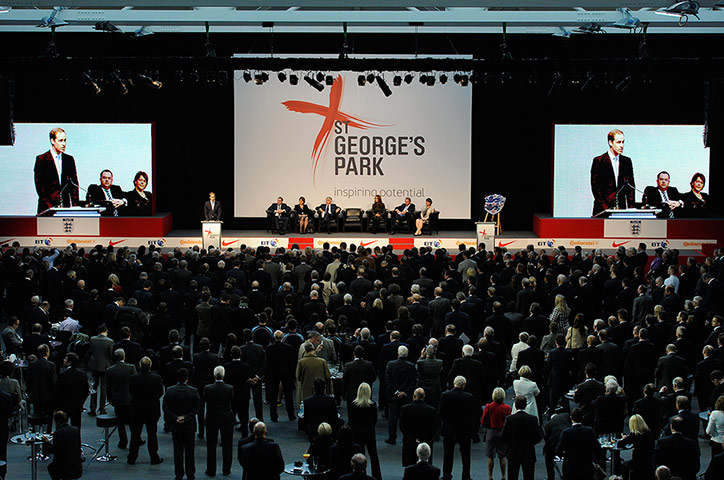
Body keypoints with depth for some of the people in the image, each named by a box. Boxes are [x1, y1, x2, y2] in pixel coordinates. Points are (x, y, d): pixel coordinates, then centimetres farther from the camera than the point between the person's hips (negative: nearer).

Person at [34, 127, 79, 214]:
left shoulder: (69, 159, 13)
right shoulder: (41, 159, 0)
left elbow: (74, 184, 14)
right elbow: (39, 185, -5)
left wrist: (75, 205, 2)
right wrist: (50, 205, -13)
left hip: (66, 206, 3)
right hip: (47, 208, -3)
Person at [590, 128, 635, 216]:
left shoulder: (627, 161, 13)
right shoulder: (598, 161, -1)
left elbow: (631, 186, 15)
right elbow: (595, 187, -5)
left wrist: (631, 206, 2)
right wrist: (605, 207, -12)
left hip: (622, 208, 3)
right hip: (602, 209, -3)